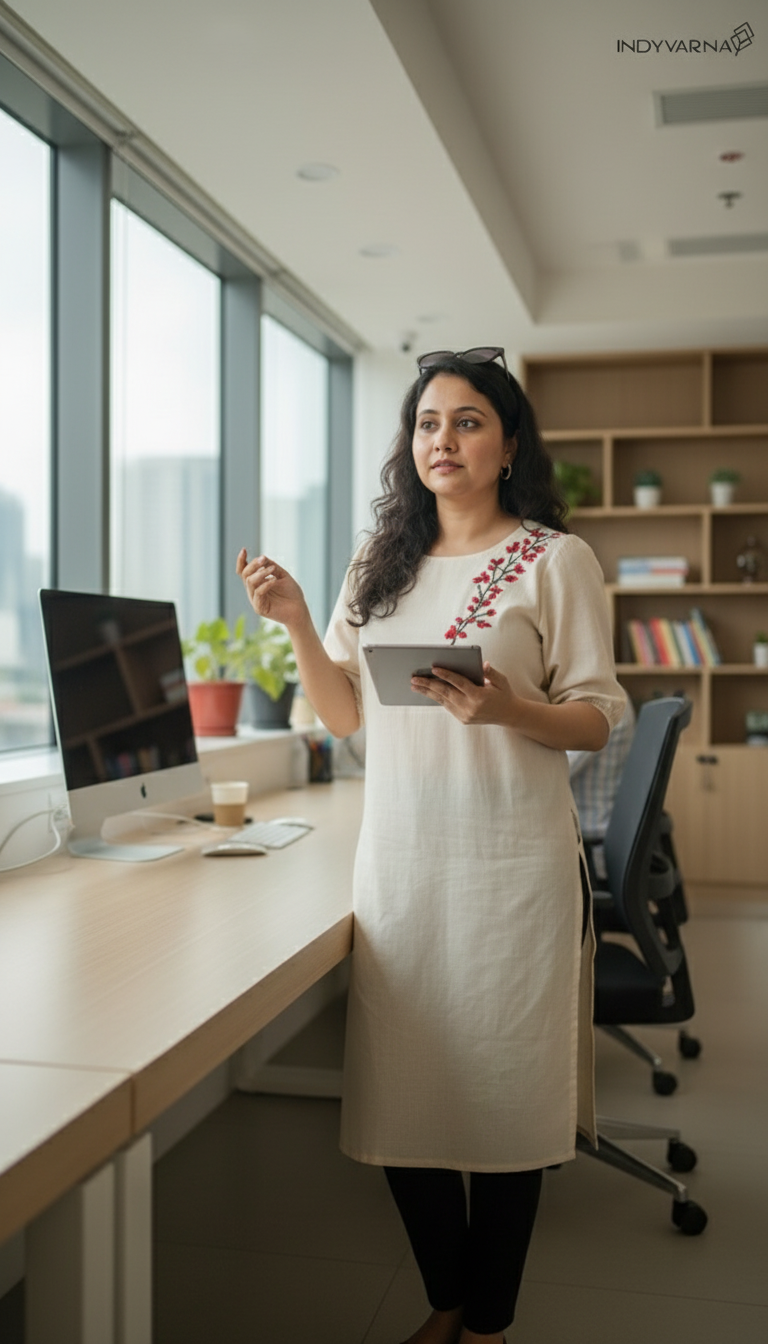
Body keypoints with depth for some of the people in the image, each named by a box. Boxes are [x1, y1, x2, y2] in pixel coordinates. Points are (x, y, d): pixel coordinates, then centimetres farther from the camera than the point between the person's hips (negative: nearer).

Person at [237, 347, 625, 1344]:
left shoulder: (556, 560, -1)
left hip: (510, 867, -4)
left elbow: (598, 721, -3)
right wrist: (296, 624, -3)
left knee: (501, 1089, 6)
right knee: (401, 1090, 10)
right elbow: (347, 715, 11)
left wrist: (504, 709, -22)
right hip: (398, 859, 4)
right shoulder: (380, 565, 12)